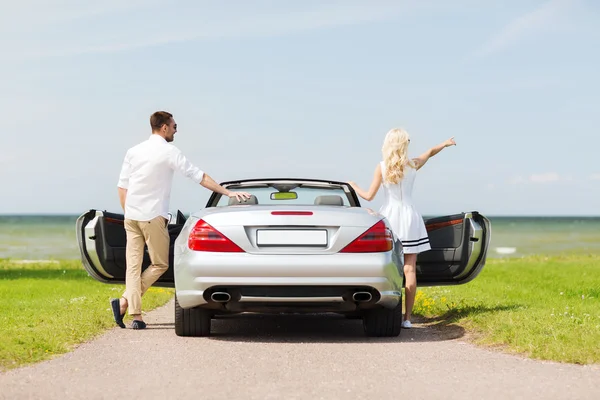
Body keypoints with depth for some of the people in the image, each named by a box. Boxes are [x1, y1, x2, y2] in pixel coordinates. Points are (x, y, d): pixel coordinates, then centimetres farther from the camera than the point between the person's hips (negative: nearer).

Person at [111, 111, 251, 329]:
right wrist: (227, 192, -5)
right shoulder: (169, 152, -6)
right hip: (153, 217, -6)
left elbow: (122, 186, 10)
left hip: (131, 216, 6)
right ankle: (124, 301, -8)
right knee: (159, 264, 6)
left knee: (133, 265, 5)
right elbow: (200, 177, -8)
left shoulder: (133, 151, 11)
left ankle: (136, 315, -3)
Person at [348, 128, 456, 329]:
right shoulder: (413, 165, 2)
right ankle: (407, 318, -1)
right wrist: (446, 143, 42)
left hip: (389, 217, -1)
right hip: (409, 218, 1)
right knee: (409, 269, 0)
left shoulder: (382, 168, -5)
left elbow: (369, 196, -3)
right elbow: (430, 152, 22)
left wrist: (353, 187, 16)